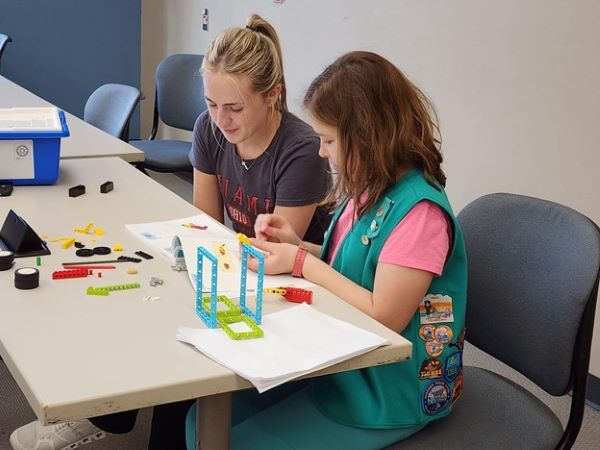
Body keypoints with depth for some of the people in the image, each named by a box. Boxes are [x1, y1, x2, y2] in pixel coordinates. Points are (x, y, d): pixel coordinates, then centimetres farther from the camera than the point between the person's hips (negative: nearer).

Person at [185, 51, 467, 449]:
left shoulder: (418, 209, -24)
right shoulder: (369, 188, 2)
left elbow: (384, 318, -23)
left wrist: (302, 263, -18)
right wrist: (297, 246, -3)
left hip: (385, 396, -8)